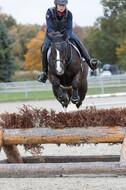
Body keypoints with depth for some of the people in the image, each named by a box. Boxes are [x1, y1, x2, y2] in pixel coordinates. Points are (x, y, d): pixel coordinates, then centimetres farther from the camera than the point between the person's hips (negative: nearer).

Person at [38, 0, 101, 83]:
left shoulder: (69, 14, -21)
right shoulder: (50, 12, -26)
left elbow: (69, 28, -21)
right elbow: (49, 27, -28)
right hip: (52, 32, -2)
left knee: (78, 42, -18)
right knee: (45, 49, -22)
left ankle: (89, 61, -16)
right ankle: (45, 72, -12)